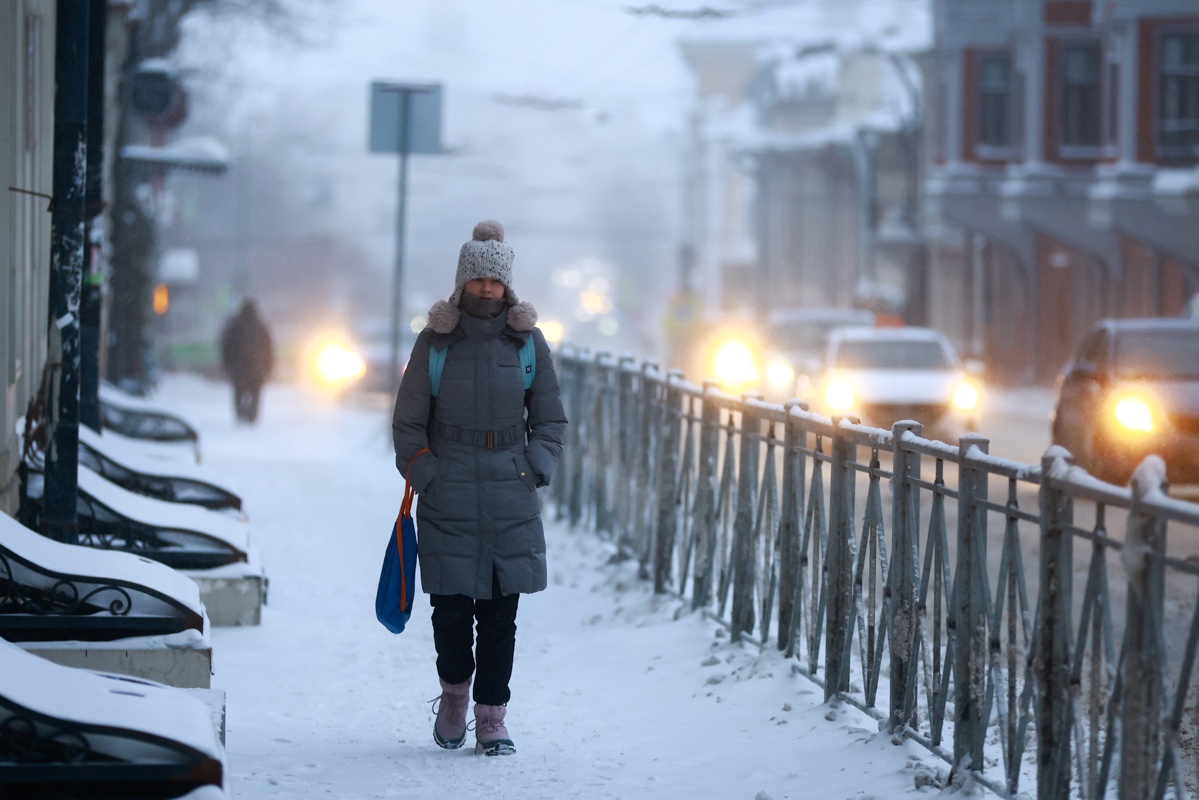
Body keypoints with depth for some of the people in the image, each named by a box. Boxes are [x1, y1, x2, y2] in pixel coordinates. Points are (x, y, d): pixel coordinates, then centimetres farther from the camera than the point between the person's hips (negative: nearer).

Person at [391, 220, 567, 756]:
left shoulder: (527, 341, 6)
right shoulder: (436, 341, 2)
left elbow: (550, 419, 13)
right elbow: (407, 422, 7)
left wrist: (536, 470, -1)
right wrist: (424, 474, -3)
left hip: (511, 498, 1)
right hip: (446, 500, -1)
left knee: (501, 612, -1)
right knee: (451, 609, -2)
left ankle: (492, 717, 7)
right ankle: (454, 692, 24)